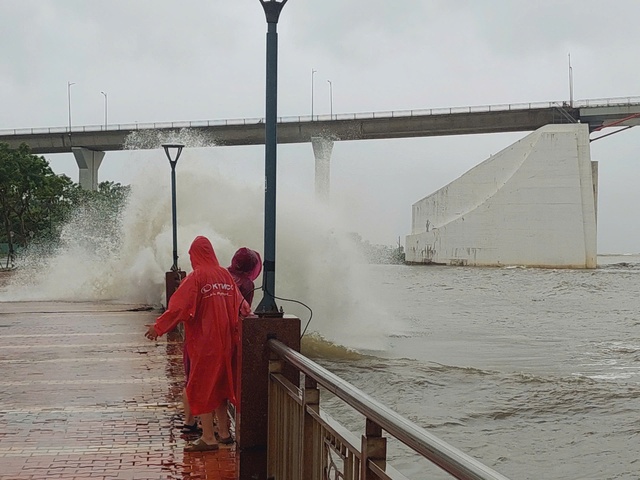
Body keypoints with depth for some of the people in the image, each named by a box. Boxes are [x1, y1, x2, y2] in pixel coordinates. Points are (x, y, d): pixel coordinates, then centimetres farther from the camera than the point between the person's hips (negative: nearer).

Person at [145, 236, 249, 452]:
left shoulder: (196, 277, -12)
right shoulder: (226, 275, 3)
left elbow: (179, 306, -16)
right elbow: (239, 305, 5)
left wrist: (158, 326, -10)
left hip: (203, 340, -6)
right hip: (224, 340, 6)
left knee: (200, 387, 1)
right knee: (219, 383, 17)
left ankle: (208, 438, 1)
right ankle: (224, 432, 23)